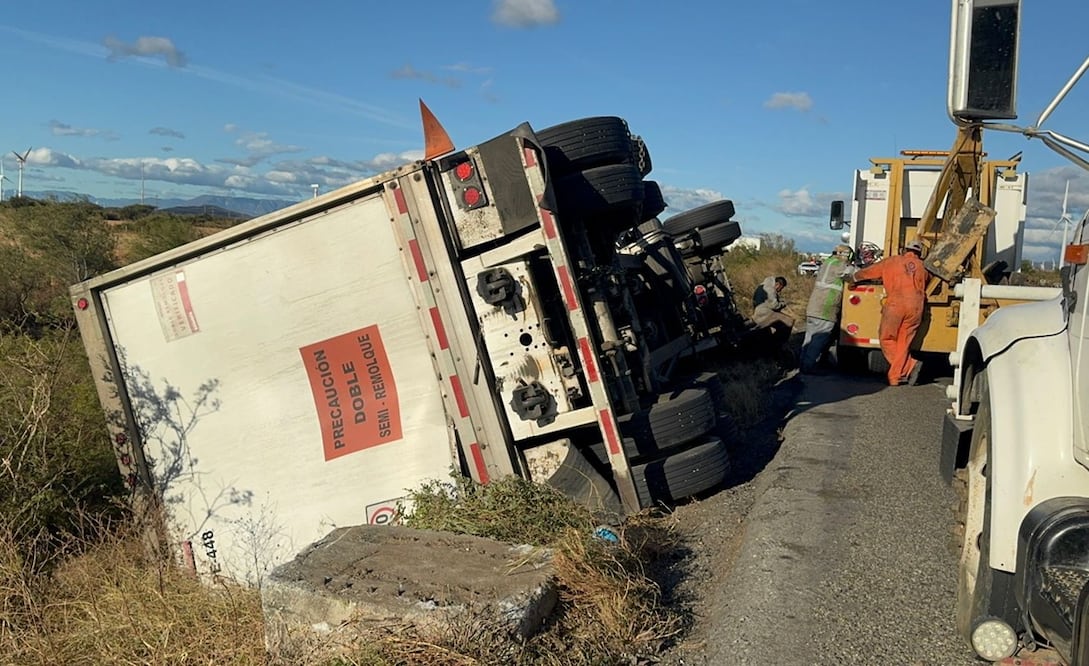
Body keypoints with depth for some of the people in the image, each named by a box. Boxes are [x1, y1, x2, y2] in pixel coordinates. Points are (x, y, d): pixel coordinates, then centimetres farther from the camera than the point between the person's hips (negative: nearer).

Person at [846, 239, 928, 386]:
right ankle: (895, 377, 3)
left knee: (887, 339, 5)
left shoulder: (892, 262, 14)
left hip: (895, 303, -3)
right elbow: (923, 287, 26)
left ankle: (910, 366, -10)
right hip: (916, 306, 3)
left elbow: (868, 271, 20)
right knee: (903, 343, 7)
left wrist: (852, 278, 36)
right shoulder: (922, 267, 21)